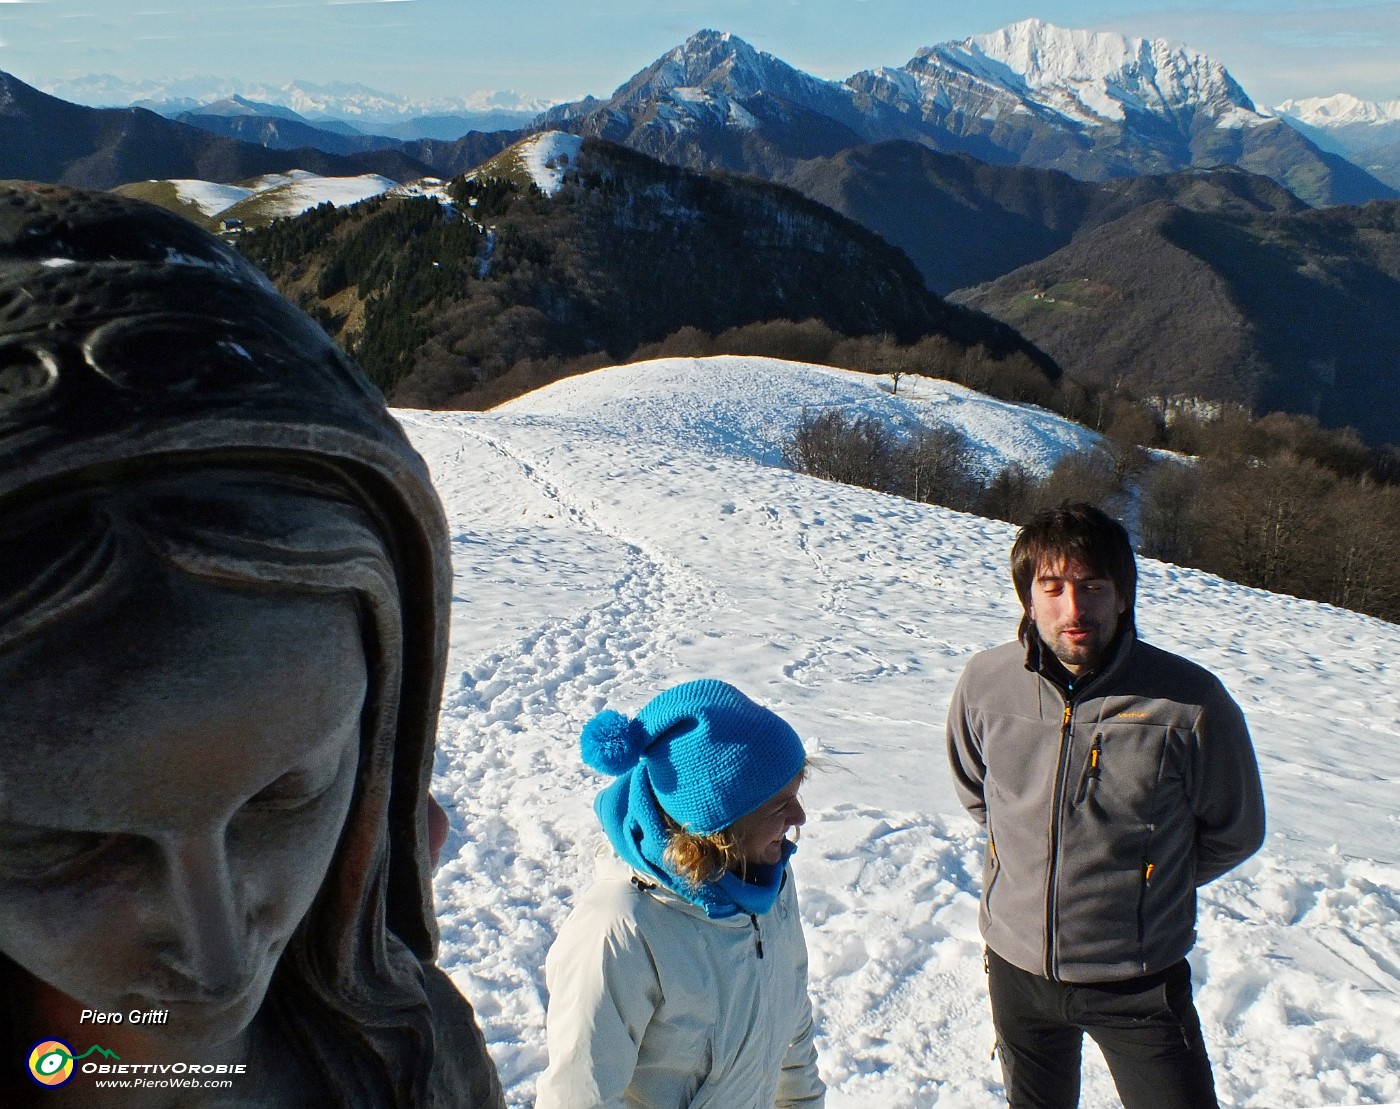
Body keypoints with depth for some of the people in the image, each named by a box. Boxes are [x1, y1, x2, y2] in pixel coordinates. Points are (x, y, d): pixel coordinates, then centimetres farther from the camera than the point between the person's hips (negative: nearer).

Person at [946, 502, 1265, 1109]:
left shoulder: (1191, 702, -21)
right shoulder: (984, 683, -13)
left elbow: (1234, 832, -3)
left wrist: (1150, 882, 3)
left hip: (1138, 984, -3)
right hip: (1017, 965, 4)